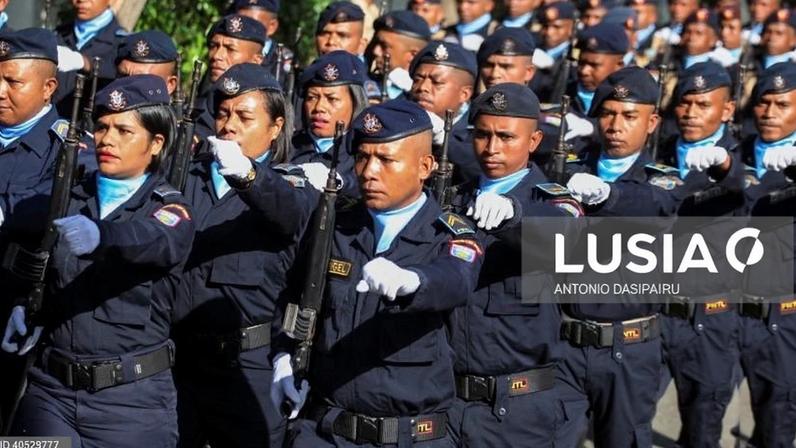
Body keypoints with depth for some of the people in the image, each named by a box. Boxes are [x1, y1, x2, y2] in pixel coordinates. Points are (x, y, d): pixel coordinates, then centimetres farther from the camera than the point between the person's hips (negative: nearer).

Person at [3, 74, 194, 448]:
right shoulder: (68, 201, 9)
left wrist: (99, 235, -46)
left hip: (133, 400, -3)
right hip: (51, 390, 3)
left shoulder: (170, 210, -5)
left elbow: (158, 241, -27)